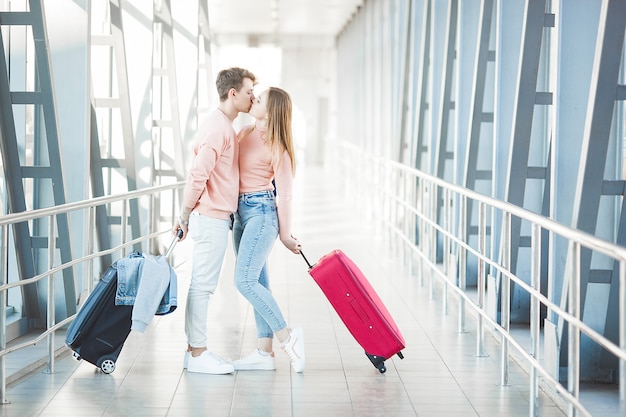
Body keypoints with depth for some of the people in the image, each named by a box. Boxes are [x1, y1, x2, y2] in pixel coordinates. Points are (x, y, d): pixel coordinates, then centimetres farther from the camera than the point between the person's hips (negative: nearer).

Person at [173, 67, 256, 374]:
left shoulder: (224, 126, 16)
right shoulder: (217, 127, -16)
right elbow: (197, 176, -20)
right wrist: (185, 217, -15)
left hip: (215, 218, 10)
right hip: (211, 219, -10)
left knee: (203, 285, 12)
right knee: (202, 285, -5)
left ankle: (195, 350, 18)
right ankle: (197, 354, 0)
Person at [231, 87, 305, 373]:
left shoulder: (277, 147, -13)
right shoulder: (245, 133, 8)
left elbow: (284, 194, -10)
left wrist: (286, 235, -7)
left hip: (262, 212, -8)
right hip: (241, 211, 8)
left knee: (245, 281, -15)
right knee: (257, 283, 8)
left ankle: (287, 336, -4)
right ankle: (264, 353, 12)